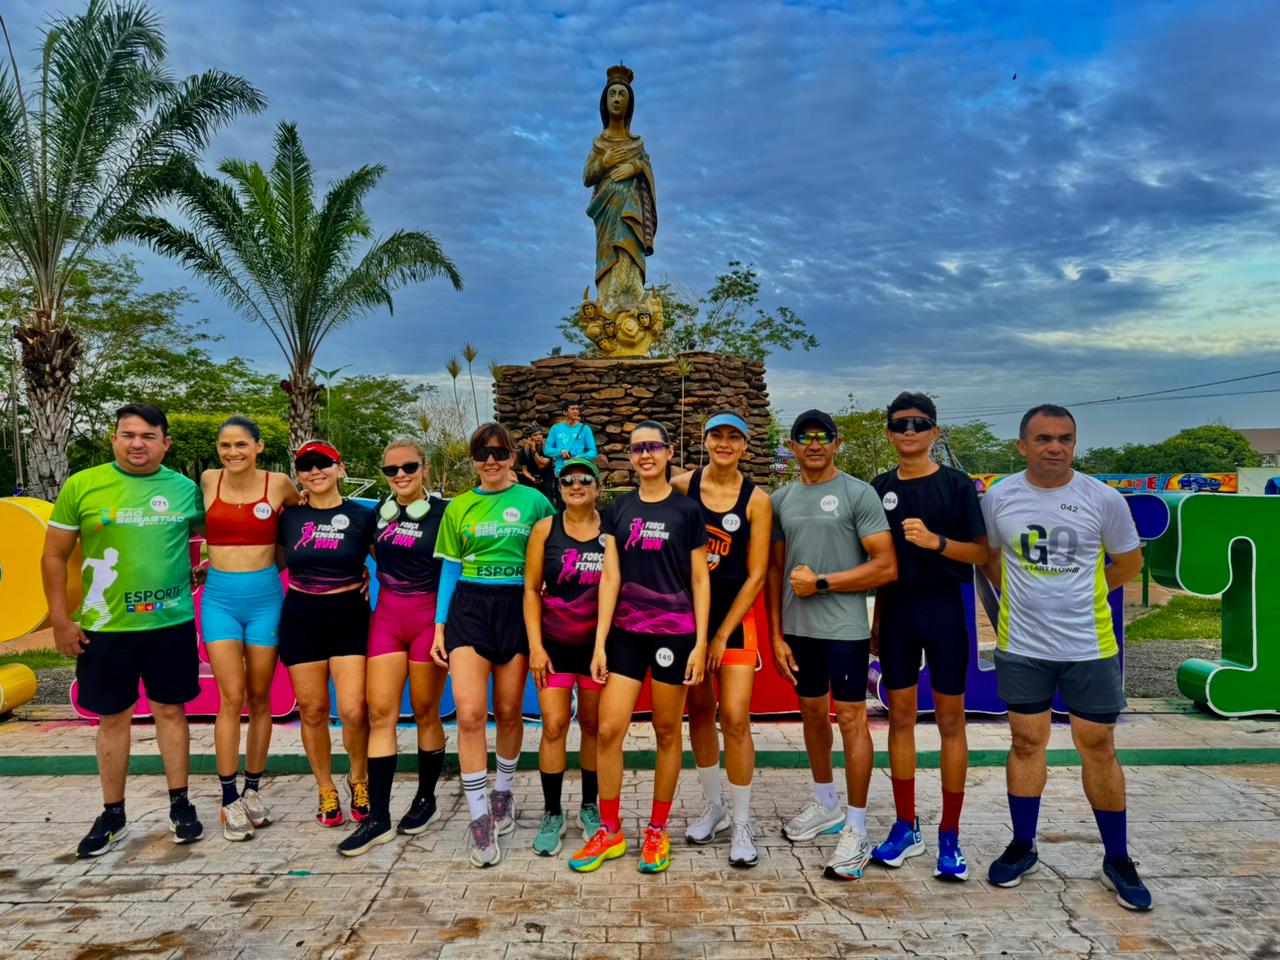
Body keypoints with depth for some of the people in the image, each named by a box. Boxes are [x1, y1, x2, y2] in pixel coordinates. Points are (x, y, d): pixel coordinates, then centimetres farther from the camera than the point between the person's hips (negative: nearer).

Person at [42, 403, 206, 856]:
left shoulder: (185, 488, 1)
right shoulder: (81, 485, -4)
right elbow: (54, 557, 1)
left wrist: (197, 572, 3)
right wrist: (60, 620, -2)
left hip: (172, 623, 1)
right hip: (105, 627, -1)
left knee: (170, 710, 11)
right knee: (113, 718, 11)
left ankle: (179, 804, 24)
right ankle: (113, 815, 26)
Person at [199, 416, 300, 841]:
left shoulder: (279, 484, -2)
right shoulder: (208, 481, 1)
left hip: (264, 597, 0)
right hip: (219, 597, 0)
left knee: (259, 698, 7)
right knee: (232, 697, -7)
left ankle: (253, 789, 20)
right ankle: (229, 799, 3)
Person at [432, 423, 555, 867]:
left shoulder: (533, 501, 3)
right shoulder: (459, 507, 8)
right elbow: (450, 569, 10)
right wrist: (439, 626, 5)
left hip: (517, 607, 0)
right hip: (469, 606, 1)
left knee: (508, 711, 8)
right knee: (470, 712, -11)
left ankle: (503, 792, 34)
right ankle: (480, 818, 1)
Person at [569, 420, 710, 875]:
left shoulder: (687, 510, 0)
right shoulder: (618, 509, 7)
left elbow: (700, 580, 0)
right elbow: (610, 578, 4)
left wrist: (700, 641, -7)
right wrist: (599, 642, -1)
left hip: (675, 633, -2)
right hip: (626, 631, 3)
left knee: (667, 731, 7)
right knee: (608, 729, -1)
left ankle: (657, 831, 23)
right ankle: (609, 831, 16)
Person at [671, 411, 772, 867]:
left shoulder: (757, 500, -6)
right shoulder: (682, 486, -1)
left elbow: (755, 575, -6)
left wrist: (723, 633, -9)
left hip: (734, 615, -2)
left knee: (734, 718, -7)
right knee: (699, 711, 10)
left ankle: (742, 824, 10)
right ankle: (713, 808, 29)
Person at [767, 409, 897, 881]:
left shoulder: (858, 493, -7)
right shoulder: (781, 498, 8)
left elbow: (886, 566, -12)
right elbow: (775, 568, 11)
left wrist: (820, 582, -13)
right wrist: (776, 634, 6)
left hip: (844, 628, -5)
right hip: (797, 628, 5)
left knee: (851, 719, 0)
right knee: (811, 713, 16)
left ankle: (856, 831, 12)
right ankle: (826, 807, 35)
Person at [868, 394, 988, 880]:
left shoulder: (956, 485, -3)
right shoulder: (881, 487, 8)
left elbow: (981, 553, -5)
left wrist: (935, 541, -21)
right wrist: (876, 619, 12)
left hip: (943, 607, -3)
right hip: (896, 609, 3)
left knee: (950, 719, 3)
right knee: (900, 716, 8)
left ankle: (949, 836, 15)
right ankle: (905, 827, 21)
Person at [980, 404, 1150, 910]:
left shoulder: (1103, 499, -7)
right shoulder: (998, 498, -4)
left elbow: (1129, 561, 8)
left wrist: (1076, 596, 8)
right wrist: (1028, 598, 10)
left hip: (1090, 647, -1)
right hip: (1021, 646, 1)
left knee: (1098, 747, 7)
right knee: (1026, 742, 11)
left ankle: (1117, 859, 25)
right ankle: (1022, 846, 27)